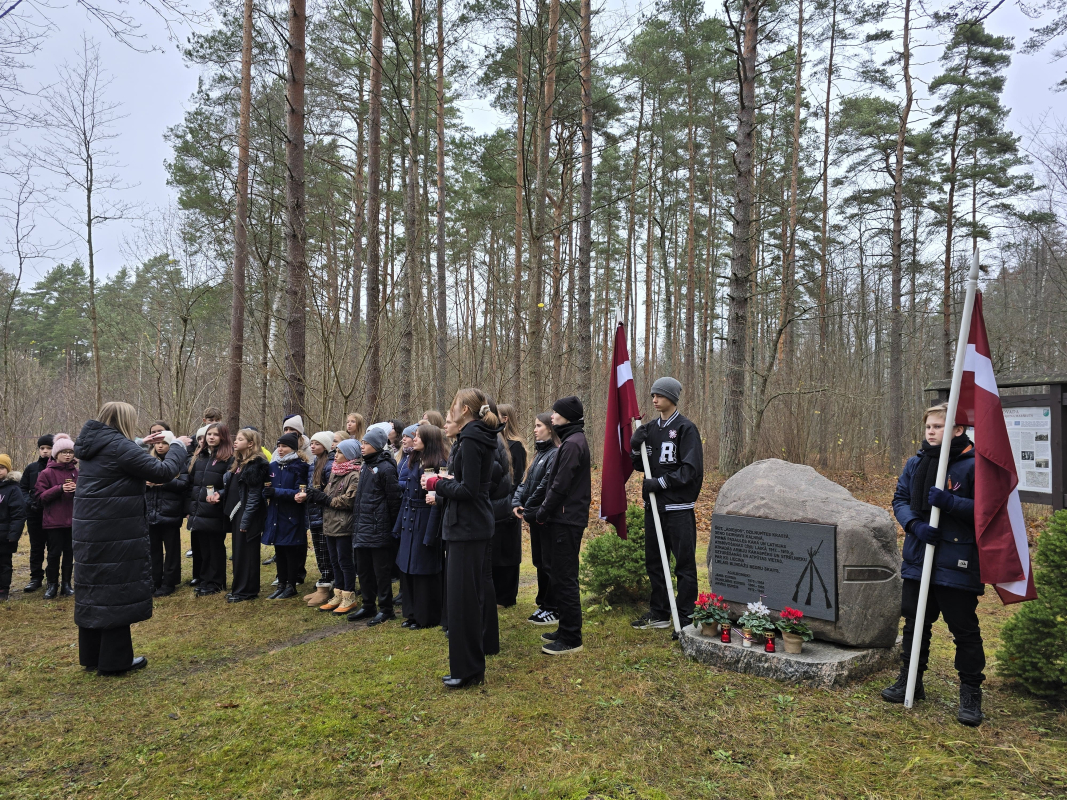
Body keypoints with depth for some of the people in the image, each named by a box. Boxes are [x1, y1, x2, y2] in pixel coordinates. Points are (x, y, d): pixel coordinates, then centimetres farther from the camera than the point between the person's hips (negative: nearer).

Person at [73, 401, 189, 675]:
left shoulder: (93, 445, 10)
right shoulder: (119, 446, -16)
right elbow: (163, 471, -17)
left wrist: (145, 445, 24)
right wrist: (178, 445, -3)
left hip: (89, 530, 9)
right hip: (117, 533, -9)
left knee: (94, 589, 15)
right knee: (118, 590, 0)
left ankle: (91, 655, 25)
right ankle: (115, 660, 7)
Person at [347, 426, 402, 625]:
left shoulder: (386, 467, -13)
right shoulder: (365, 466, 14)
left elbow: (393, 499, -14)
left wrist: (390, 525, -11)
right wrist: (357, 522, 17)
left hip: (378, 528, -9)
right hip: (362, 527, 9)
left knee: (381, 570, 1)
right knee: (363, 569, 15)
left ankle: (385, 609, 11)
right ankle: (368, 606, 27)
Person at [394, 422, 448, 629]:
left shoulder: (439, 464, -15)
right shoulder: (413, 461, 9)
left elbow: (438, 498, -18)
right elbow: (407, 494, 13)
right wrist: (399, 525, 12)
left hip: (426, 521, -8)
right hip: (409, 520, 8)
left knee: (423, 570, 2)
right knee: (407, 568, 13)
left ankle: (426, 617, 16)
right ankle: (412, 613, 26)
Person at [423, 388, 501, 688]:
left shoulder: (470, 440, -17)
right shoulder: (482, 438, 13)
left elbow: (468, 489, -21)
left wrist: (437, 483, -9)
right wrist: (445, 483, 10)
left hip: (466, 528, -10)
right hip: (477, 525, 10)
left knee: (462, 598, -1)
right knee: (473, 596, 16)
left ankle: (467, 670, 9)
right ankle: (473, 664, 27)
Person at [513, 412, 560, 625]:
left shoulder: (555, 454, -16)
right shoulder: (539, 453, 16)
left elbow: (546, 486, -22)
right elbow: (527, 482, 13)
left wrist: (529, 509, -14)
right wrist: (517, 502, -2)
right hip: (535, 517, 10)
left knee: (550, 563, -1)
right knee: (539, 562, 16)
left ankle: (553, 610, 8)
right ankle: (544, 604, 27)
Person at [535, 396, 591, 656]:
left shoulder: (572, 443, -16)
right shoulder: (572, 440, 15)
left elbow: (561, 485, -20)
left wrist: (544, 512, -10)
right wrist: (545, 510, 10)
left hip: (567, 520, -10)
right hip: (566, 518, 10)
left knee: (565, 579, -4)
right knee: (562, 577, 17)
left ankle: (571, 639, 4)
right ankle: (566, 629, 27)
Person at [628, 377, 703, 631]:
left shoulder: (686, 428, -8)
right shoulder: (650, 427, 12)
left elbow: (691, 469, -14)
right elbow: (640, 466, 16)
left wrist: (661, 482, -17)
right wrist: (635, 448, -4)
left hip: (678, 508, -7)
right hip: (653, 505, 7)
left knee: (684, 564, -1)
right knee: (654, 562, 14)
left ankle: (685, 619, 7)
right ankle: (659, 614, 27)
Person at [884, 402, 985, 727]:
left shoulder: (974, 465, -12)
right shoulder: (916, 463, 6)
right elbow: (900, 499, 8)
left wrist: (949, 502, -27)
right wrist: (915, 524, -10)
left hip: (957, 565, -6)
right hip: (918, 560, 6)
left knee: (964, 629, 5)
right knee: (915, 623, 17)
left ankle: (971, 693, 21)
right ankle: (910, 680, 32)